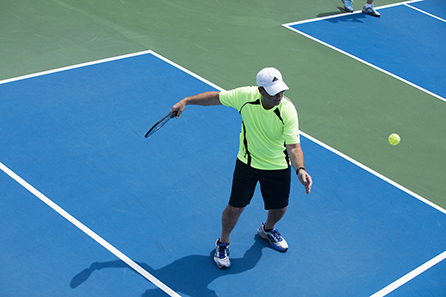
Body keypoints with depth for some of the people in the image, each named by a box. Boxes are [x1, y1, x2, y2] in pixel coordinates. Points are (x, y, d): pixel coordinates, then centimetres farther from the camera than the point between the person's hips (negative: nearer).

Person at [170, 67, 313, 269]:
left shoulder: (288, 111, -29)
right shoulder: (245, 96, -23)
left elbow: (293, 147, -31)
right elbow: (216, 97, -6)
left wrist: (300, 170, -48)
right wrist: (185, 101, -3)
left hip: (278, 167, 0)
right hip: (247, 162, 0)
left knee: (279, 208, 16)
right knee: (235, 207, 3)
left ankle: (267, 230, 53)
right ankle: (223, 243, 32)